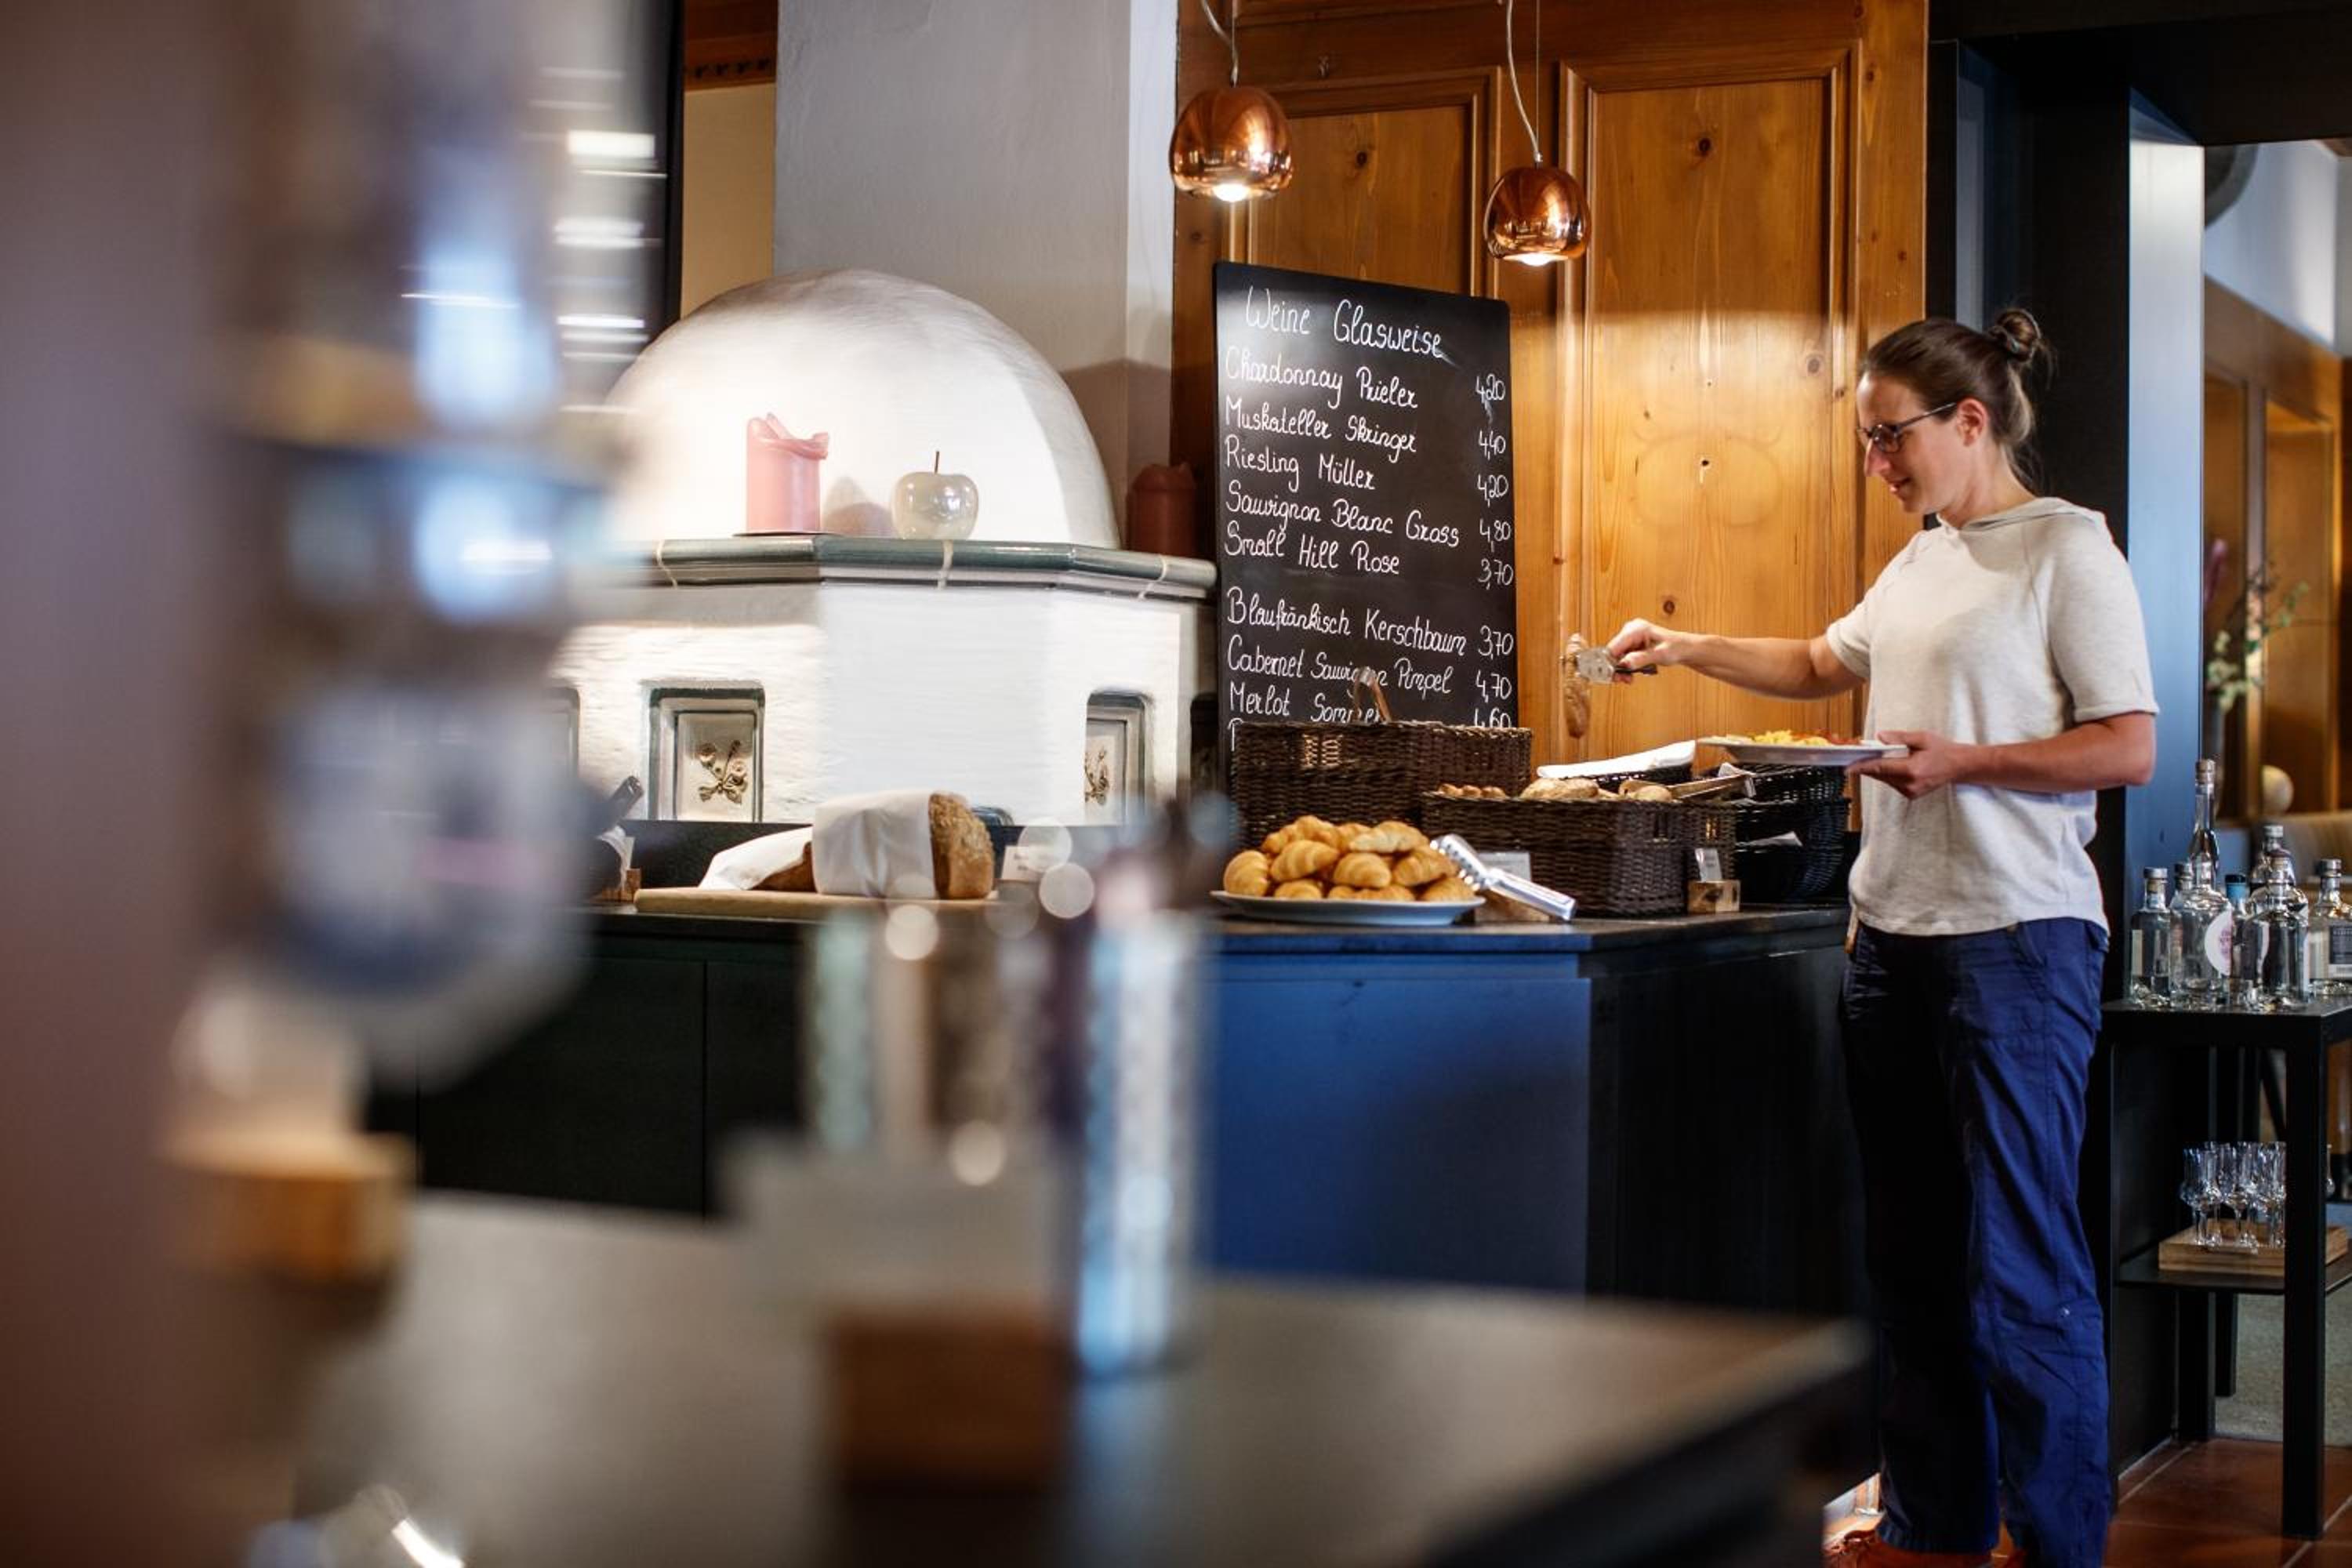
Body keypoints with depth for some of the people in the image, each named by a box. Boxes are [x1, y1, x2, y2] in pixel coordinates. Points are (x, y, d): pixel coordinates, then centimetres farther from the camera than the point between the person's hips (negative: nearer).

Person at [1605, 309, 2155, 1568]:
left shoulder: (2066, 548, -7)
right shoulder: (1920, 565, 16)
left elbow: (2128, 748, -12)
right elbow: (1823, 663, 32)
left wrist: (1962, 761, -18)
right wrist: (1689, 649, 21)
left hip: (2017, 938, -8)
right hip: (1894, 933, 8)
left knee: (2018, 1263, -8)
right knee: (1910, 1253, 13)